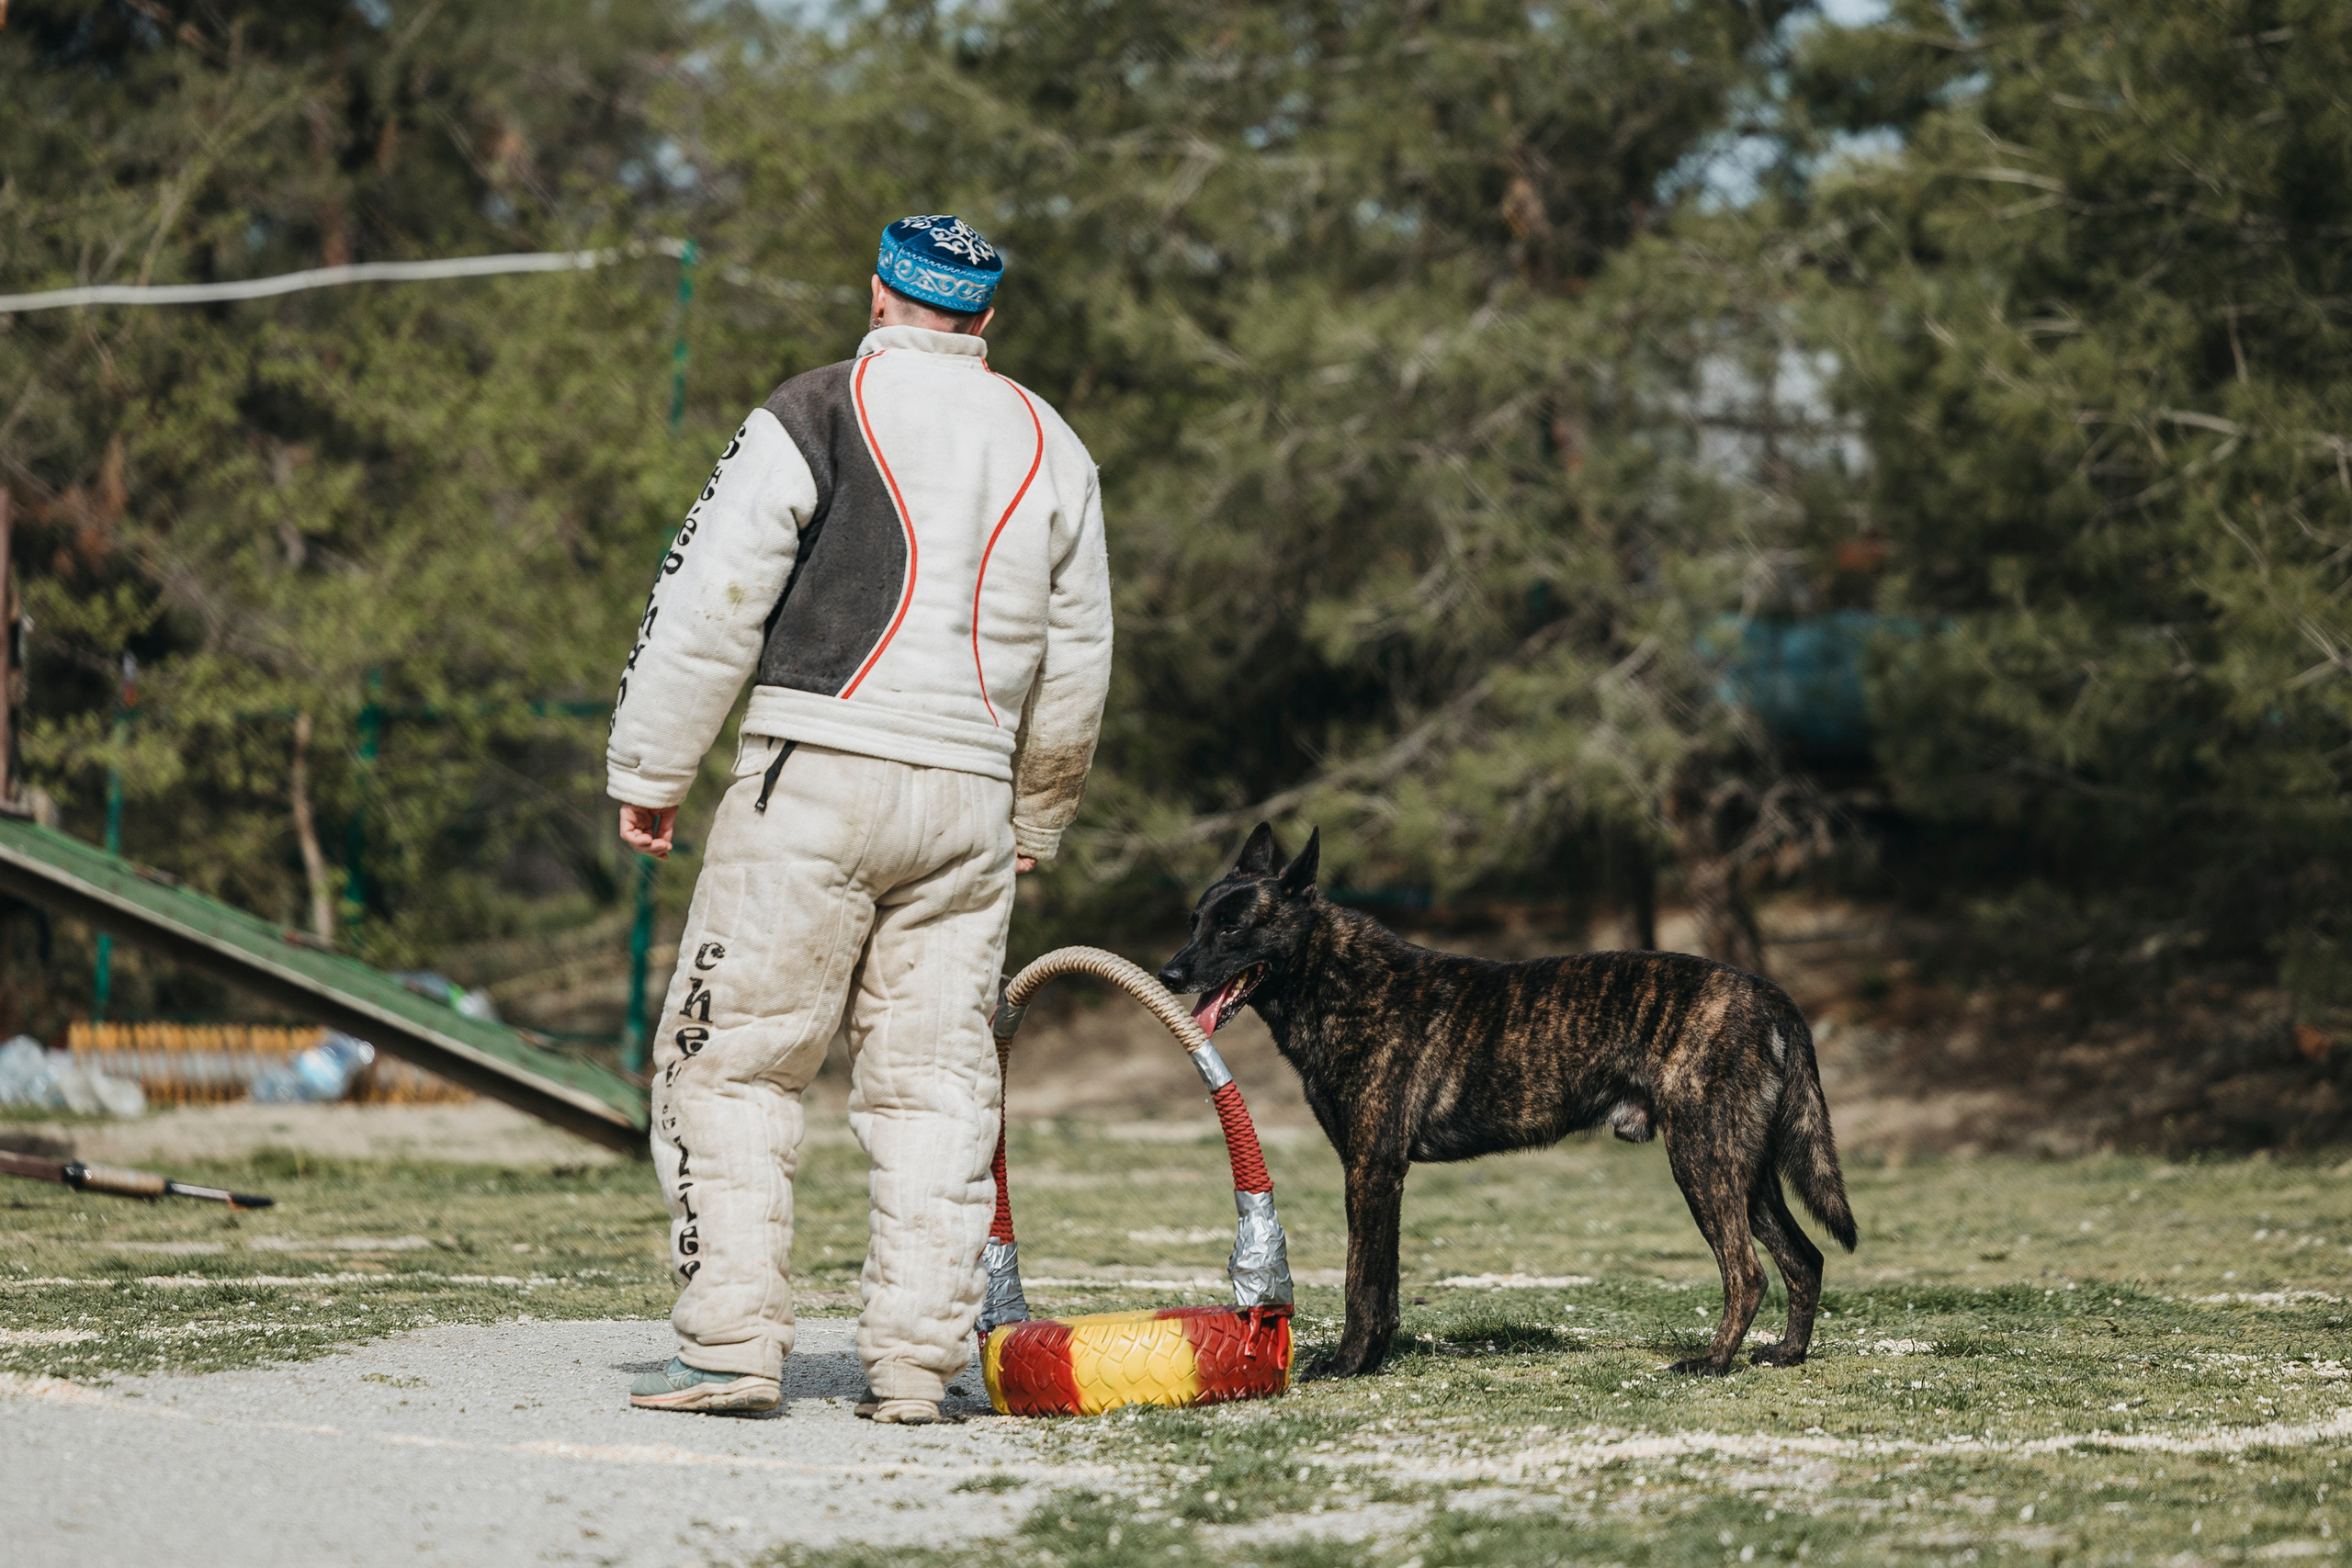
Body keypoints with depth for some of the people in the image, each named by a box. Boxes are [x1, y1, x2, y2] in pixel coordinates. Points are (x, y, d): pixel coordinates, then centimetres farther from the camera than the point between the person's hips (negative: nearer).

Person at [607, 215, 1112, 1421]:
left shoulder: (819, 415, -2)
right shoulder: (1052, 449, 14)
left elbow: (711, 600, -5)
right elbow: (1076, 663, 19)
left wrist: (649, 770, 3)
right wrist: (1035, 822, 30)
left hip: (817, 782, -4)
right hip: (970, 798, 4)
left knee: (730, 1060, 2)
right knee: (933, 1080, 8)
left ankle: (731, 1343, -4)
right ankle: (914, 1360, 4)